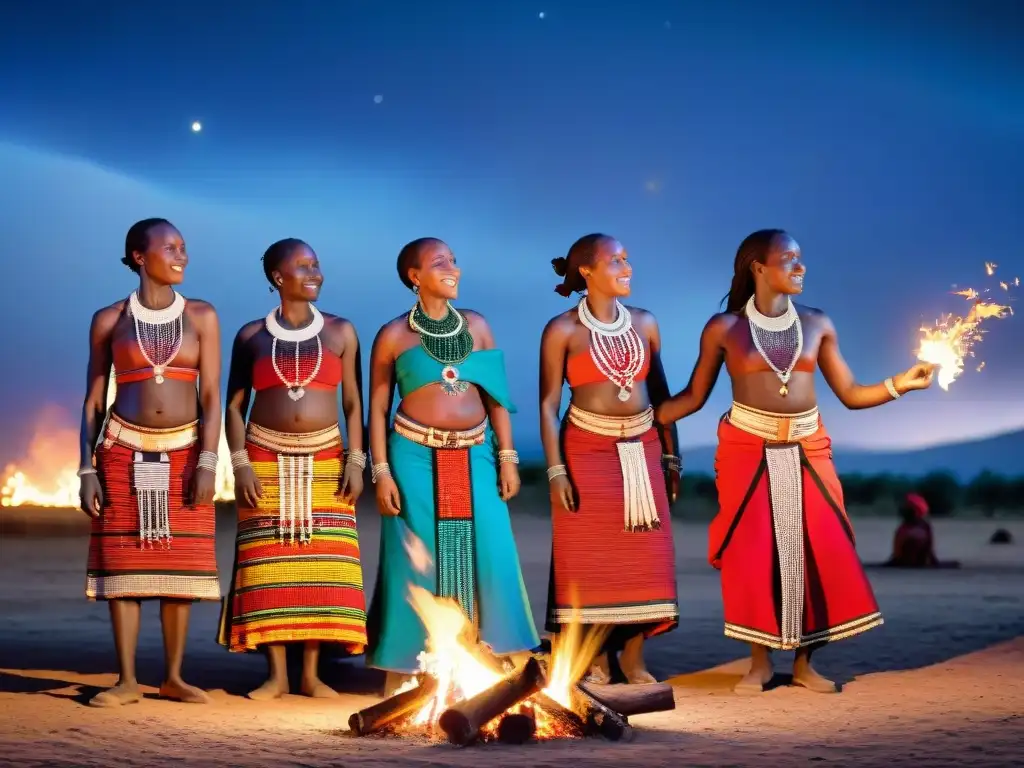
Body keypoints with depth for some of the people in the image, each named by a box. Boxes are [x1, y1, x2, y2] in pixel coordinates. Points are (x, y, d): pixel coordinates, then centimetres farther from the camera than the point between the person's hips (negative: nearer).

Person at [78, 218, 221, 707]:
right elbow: (93, 401, 5)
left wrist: (207, 461, -11)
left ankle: (173, 677, 10)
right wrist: (87, 470, -2)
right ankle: (126, 680, 5)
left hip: (184, 451, 1)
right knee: (124, 563, -1)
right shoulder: (109, 320, 3)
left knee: (180, 565, 1)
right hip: (124, 451, 0)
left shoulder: (201, 316, 3)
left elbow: (211, 395, -1)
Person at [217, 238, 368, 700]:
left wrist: (355, 461, -4)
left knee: (320, 565, -2)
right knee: (268, 566, -3)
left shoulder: (340, 332, 5)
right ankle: (277, 675, 3)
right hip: (266, 461, 0)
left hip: (324, 463, 1)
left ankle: (311, 674, 5)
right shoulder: (251, 336, 4)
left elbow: (353, 403, 5)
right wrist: (240, 463, -7)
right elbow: (234, 406, 4)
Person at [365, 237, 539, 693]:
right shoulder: (394, 336, 1)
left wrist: (507, 457, 3)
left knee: (485, 555, -3)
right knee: (417, 561, -1)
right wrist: (381, 472, -6)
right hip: (416, 456, -3)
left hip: (474, 457, 3)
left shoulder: (476, 326, 9)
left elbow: (497, 397, 10)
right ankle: (404, 673, 9)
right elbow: (378, 408, 1)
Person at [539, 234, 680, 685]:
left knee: (643, 557, 3)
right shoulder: (563, 330, -5)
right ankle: (596, 661, 10)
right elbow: (548, 404, -6)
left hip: (642, 450, 4)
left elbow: (660, 392, 12)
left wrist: (670, 456, 9)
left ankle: (633, 659, 13)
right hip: (587, 450, -4)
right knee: (590, 559, 0)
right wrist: (555, 469, -13)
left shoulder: (644, 324, 6)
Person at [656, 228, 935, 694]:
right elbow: (694, 396, 1)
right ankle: (760, 662, 11)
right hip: (747, 451, -2)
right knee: (751, 555, -2)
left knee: (819, 552, -1)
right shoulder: (725, 328, -3)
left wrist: (900, 384, -8)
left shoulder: (817, 325, 4)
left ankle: (804, 662, 11)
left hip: (807, 452, 2)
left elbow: (849, 394, 6)